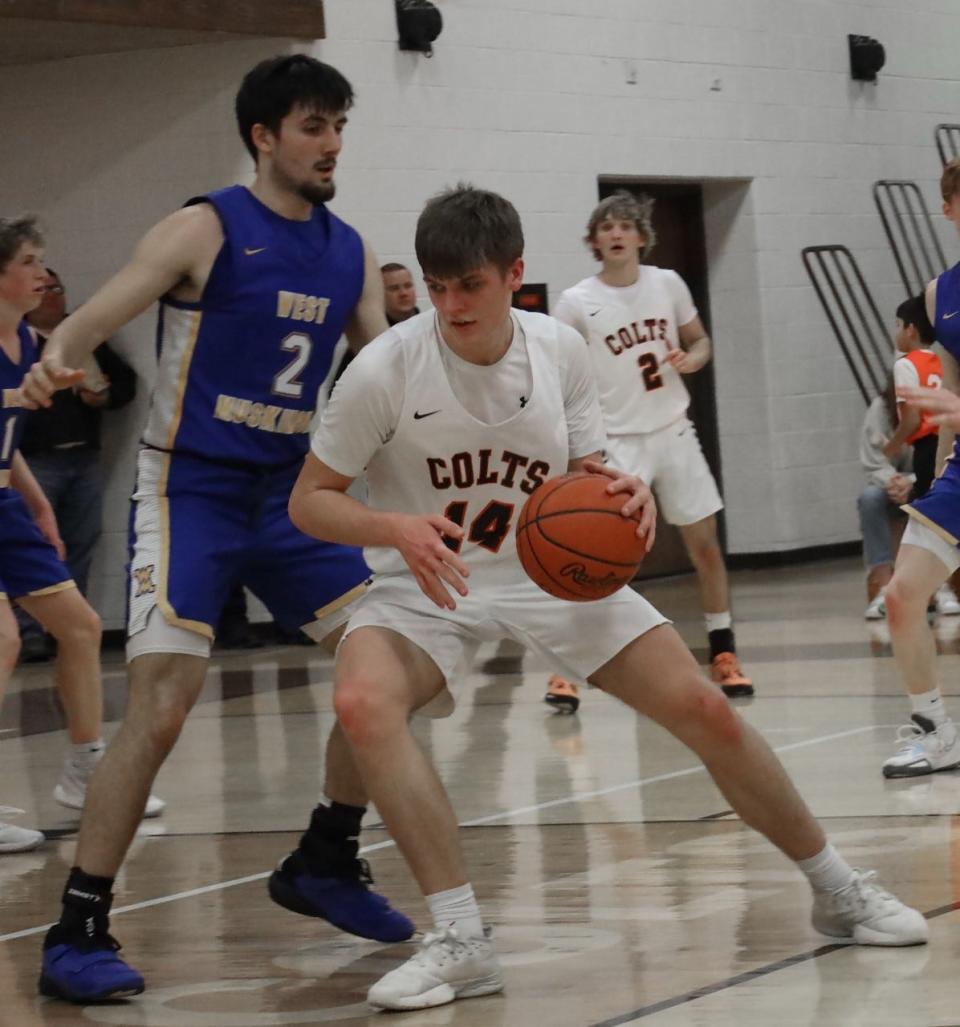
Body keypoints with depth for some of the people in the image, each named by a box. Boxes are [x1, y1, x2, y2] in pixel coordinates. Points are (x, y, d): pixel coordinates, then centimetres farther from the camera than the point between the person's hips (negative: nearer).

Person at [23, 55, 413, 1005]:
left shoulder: (351, 255, 7)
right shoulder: (206, 230, -10)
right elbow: (96, 315, -20)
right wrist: (53, 358, -41)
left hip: (289, 490, 7)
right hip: (189, 490, -6)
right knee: (160, 708, -16)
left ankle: (324, 864, 24)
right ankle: (77, 934, -9)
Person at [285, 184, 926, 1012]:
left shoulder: (559, 350, -7)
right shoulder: (386, 369, -18)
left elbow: (585, 475, 5)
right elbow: (309, 501, -11)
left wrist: (623, 491, -20)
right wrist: (397, 528, -30)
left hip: (553, 573, 3)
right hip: (430, 586, -2)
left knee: (705, 710, -6)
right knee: (362, 702, -34)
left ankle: (839, 890, 17)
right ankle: (462, 943, -28)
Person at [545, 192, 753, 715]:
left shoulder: (667, 284, 1)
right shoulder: (577, 303, -8)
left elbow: (700, 341, 13)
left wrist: (691, 359, -10)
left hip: (673, 432, 4)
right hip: (617, 441, -4)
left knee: (705, 544, 8)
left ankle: (724, 655, 23)